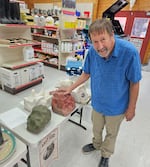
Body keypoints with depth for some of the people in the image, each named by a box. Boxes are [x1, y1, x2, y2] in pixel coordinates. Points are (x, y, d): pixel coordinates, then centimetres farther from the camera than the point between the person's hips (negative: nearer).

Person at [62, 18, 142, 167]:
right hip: (97, 102, 3)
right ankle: (96, 144, 60)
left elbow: (134, 83, -18)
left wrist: (131, 108, -9)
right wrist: (71, 88, 0)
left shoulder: (129, 52, -30)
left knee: (111, 133, 23)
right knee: (96, 128, 28)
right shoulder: (92, 51, -18)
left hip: (116, 106, -3)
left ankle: (105, 155, 53)